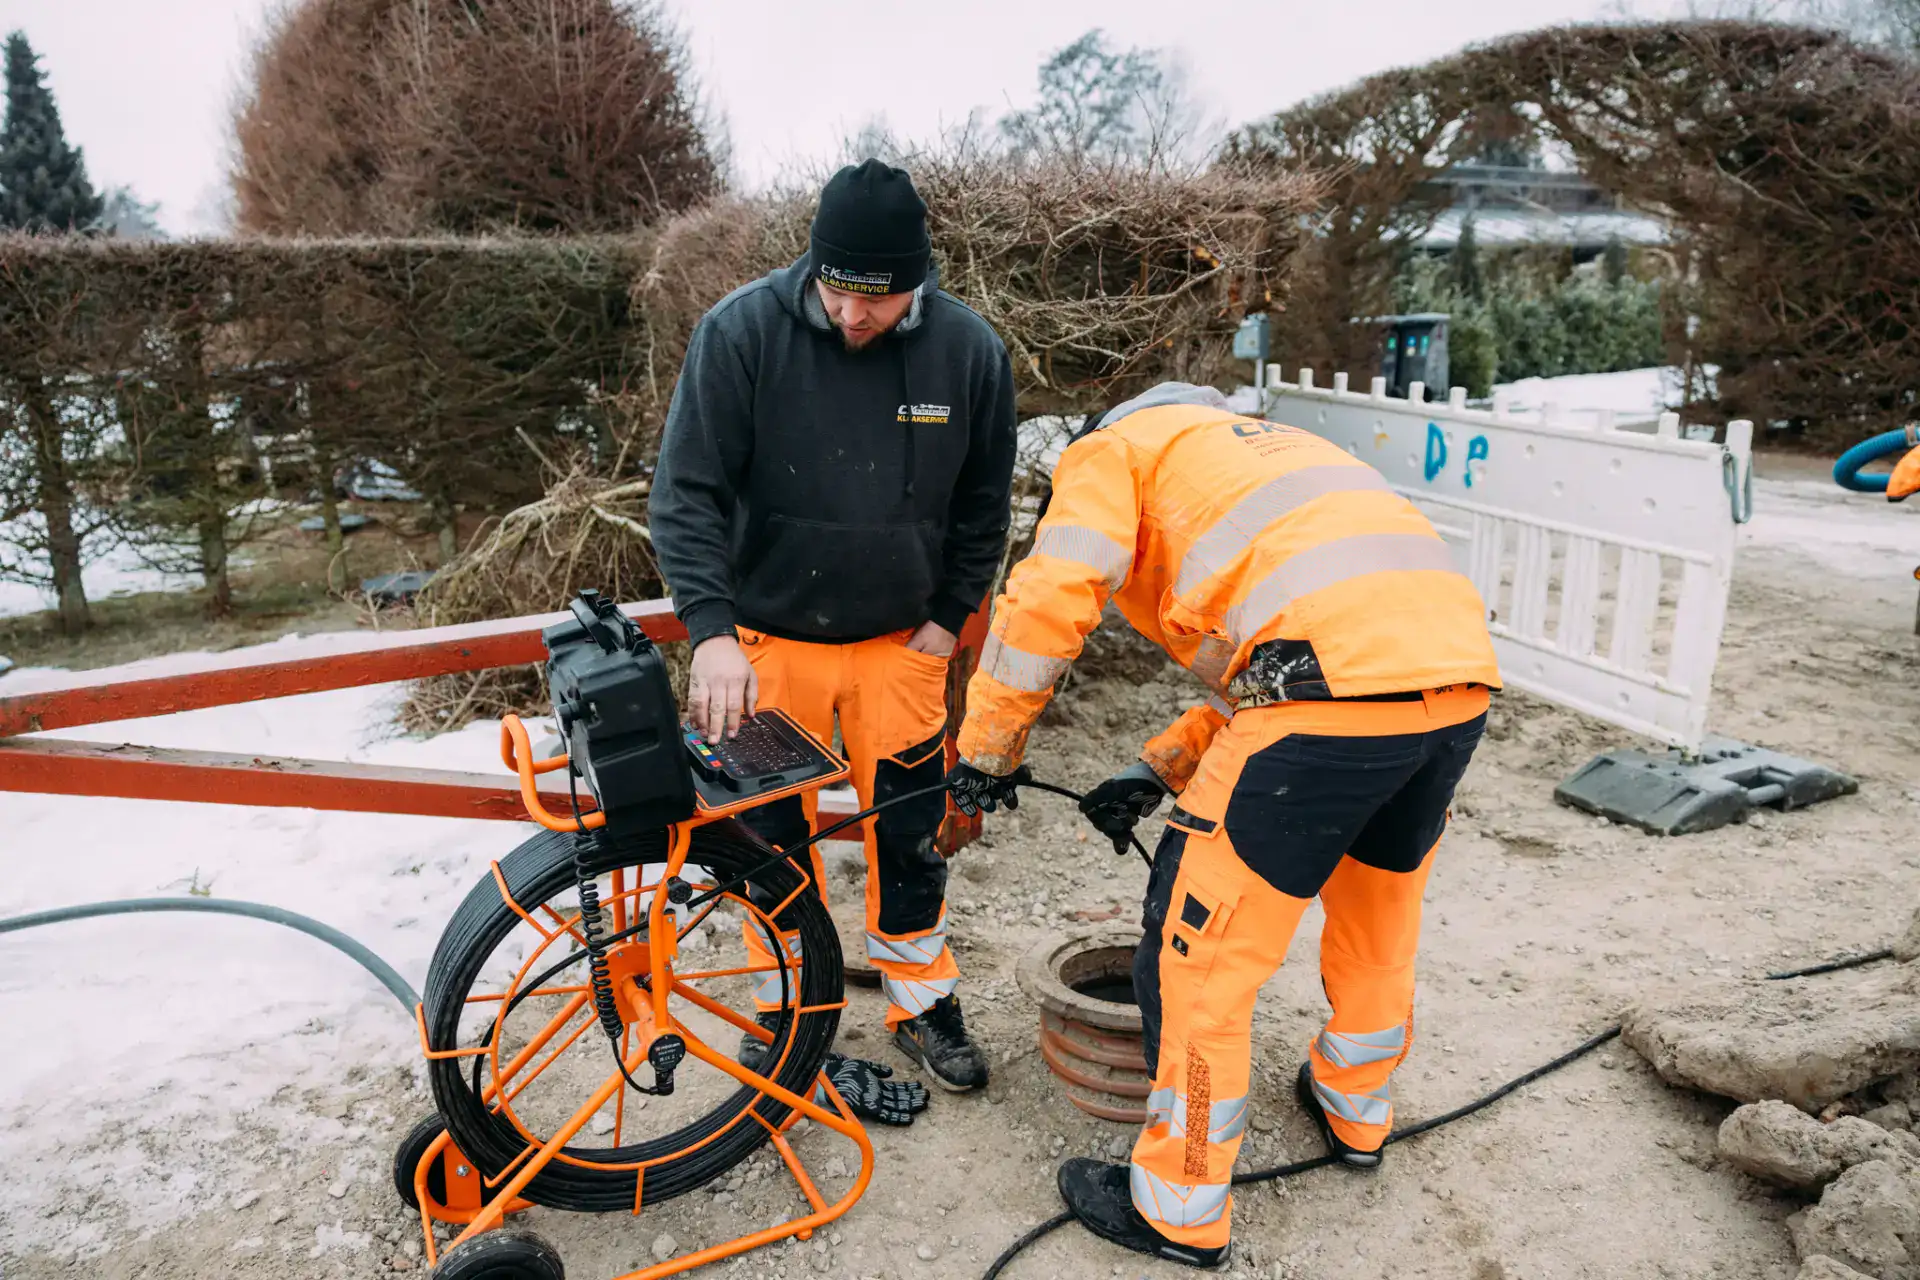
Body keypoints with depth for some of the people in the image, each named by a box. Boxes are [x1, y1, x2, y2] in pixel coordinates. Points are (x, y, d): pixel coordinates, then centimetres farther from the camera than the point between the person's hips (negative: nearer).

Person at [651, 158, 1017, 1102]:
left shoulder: (969, 350, -10)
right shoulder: (741, 332, -17)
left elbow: (983, 505, 4)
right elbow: (685, 493, -16)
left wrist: (950, 616, 0)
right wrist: (712, 630, -27)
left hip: (901, 642, 2)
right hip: (769, 640, -1)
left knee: (911, 831, 10)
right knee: (774, 834, 10)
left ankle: (922, 1001, 32)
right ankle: (781, 1004, 33)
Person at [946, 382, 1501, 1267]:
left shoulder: (1111, 451, 15)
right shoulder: (1255, 444, 37)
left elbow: (1048, 602, -4)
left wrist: (986, 750, 8)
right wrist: (1157, 771, 28)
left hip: (1340, 683, -9)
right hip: (1462, 666, 9)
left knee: (1200, 953, 6)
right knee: (1380, 912, 29)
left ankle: (1181, 1211, 21)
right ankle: (1354, 1110, 52)